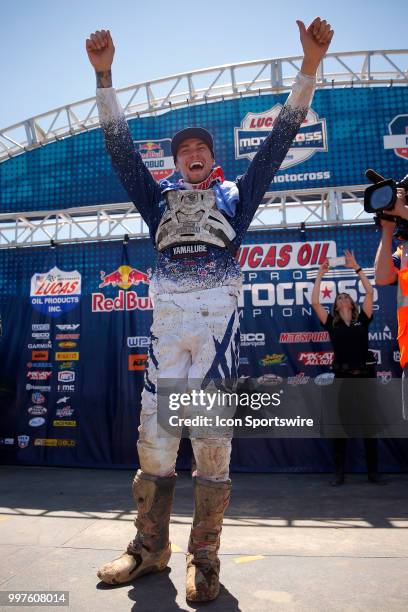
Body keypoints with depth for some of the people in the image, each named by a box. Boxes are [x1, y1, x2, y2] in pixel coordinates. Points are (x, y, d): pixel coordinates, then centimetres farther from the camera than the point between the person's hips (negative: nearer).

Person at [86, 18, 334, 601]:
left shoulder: (235, 194, 22)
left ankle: (204, 558, 8)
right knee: (154, 429, 0)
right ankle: (150, 547, 16)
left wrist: (310, 66, 13)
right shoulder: (161, 197, 25)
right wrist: (104, 76, 18)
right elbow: (121, 146, 22)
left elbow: (280, 138, 17)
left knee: (212, 432, -5)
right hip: (167, 313, 2)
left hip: (217, 310, -2)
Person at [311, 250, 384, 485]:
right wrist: (320, 274, 5)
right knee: (341, 426, 5)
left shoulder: (362, 320, 8)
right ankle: (339, 473, 13)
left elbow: (370, 292, 0)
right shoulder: (332, 324, 8)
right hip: (342, 378, 0)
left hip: (363, 377, 0)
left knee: (369, 426, 8)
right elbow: (315, 302, 0)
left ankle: (374, 472, 20)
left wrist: (356, 268, 3)